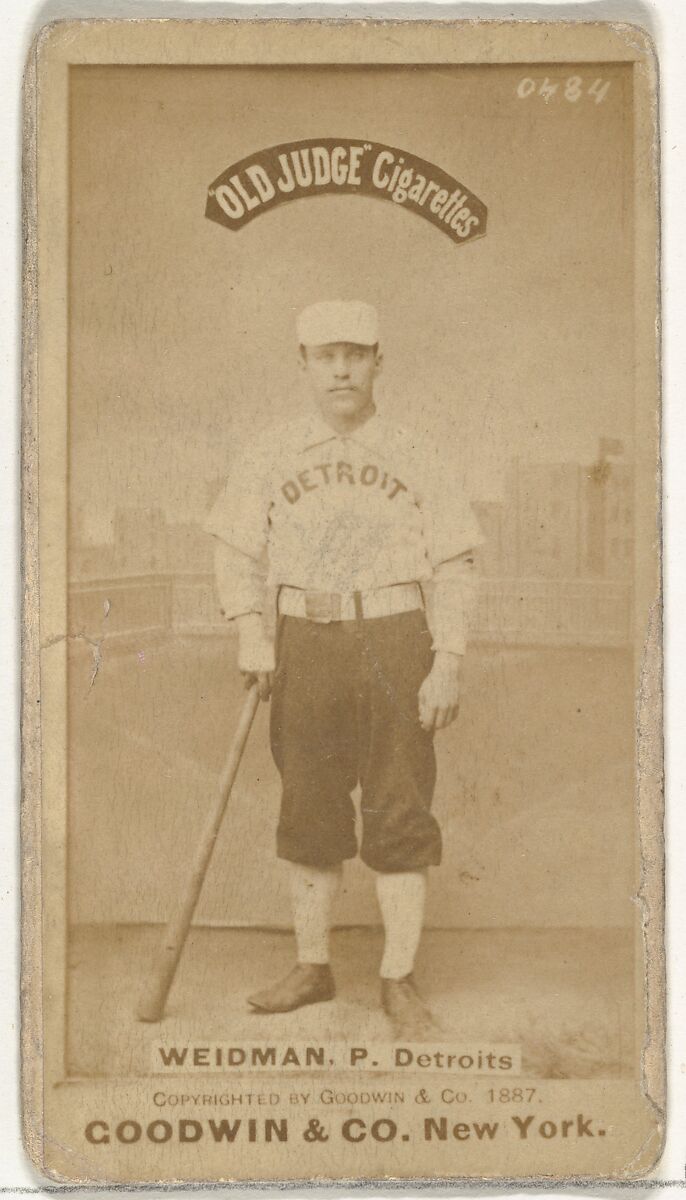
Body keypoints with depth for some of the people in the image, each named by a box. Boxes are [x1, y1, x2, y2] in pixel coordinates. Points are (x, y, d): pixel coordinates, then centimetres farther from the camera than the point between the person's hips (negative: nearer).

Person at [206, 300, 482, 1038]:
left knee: (401, 812, -2)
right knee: (307, 807, 8)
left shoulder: (417, 459, 3)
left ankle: (399, 982, 7)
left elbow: (453, 569, 3)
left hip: (395, 643, -2)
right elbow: (235, 548, 9)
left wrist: (446, 665, -5)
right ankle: (312, 968, 21)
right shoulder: (271, 457, 7)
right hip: (304, 642, 2)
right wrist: (251, 635, -5)